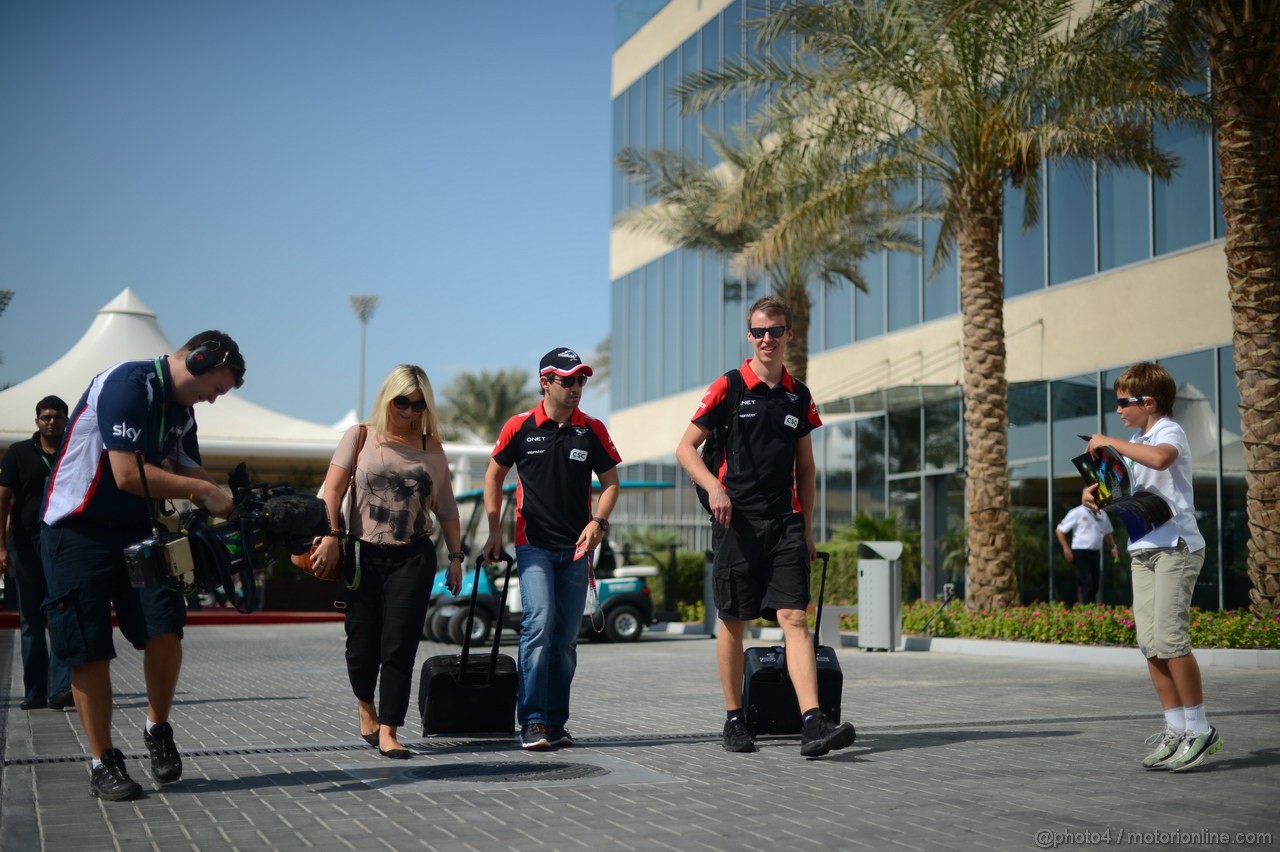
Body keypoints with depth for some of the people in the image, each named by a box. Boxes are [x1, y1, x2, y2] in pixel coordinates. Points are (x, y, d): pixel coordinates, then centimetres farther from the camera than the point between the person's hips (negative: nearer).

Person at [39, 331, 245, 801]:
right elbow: (128, 474, -26)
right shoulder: (128, 384, -19)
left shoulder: (180, 410, 10)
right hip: (78, 533, -7)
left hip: (136, 530, 7)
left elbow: (188, 472, 14)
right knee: (89, 650, -2)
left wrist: (231, 505, -5)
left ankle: (158, 729, 12)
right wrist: (205, 491, -18)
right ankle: (104, 763, 9)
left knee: (165, 630, -10)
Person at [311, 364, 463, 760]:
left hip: (413, 557, 0)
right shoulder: (360, 437, 5)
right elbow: (332, 491, -2)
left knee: (399, 645, -8)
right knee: (363, 644, 3)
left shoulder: (431, 447, 10)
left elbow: (446, 508, 13)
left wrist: (455, 555, 7)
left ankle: (388, 732, -5)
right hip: (363, 554, 0)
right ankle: (365, 705, 33)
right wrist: (330, 536, -13)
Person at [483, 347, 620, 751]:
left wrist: (598, 522, -7)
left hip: (576, 548, 3)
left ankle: (556, 721, 16)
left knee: (566, 636, 6)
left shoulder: (593, 430, 4)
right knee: (540, 622, -18)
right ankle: (532, 721, -13)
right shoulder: (520, 427, -1)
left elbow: (610, 481, 10)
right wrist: (494, 530, 4)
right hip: (533, 545, -3)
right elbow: (494, 476, 10)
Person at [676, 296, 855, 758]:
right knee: (733, 621, 5)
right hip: (737, 520, -2)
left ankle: (812, 723, -17)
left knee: (794, 618, -8)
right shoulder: (728, 388, 1)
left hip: (785, 522, 2)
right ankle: (734, 719, 19)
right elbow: (685, 447, 2)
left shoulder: (799, 396, 12)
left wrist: (807, 529, 14)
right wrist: (714, 487, -15)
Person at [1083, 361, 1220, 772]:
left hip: (1175, 547, -8)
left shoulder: (1169, 432, -7)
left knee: (1169, 638, -14)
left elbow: (1160, 458, -32)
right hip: (1142, 550, 8)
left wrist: (1110, 442, -21)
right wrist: (1094, 493, 5)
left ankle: (1199, 730, -5)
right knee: (1150, 644, 3)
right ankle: (1176, 730, 8)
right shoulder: (1136, 443, 19)